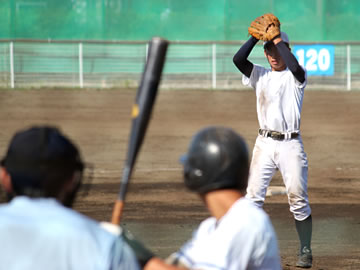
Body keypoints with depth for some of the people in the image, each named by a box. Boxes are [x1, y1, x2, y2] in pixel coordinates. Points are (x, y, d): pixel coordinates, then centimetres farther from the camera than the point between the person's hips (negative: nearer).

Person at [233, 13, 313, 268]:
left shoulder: (296, 76, 1)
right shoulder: (260, 75, 11)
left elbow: (295, 67, -23)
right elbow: (238, 59, -5)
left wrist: (278, 39, -14)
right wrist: (256, 36, -8)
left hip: (291, 144, -3)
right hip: (265, 142, 3)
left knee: (298, 199, -3)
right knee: (253, 197, -3)